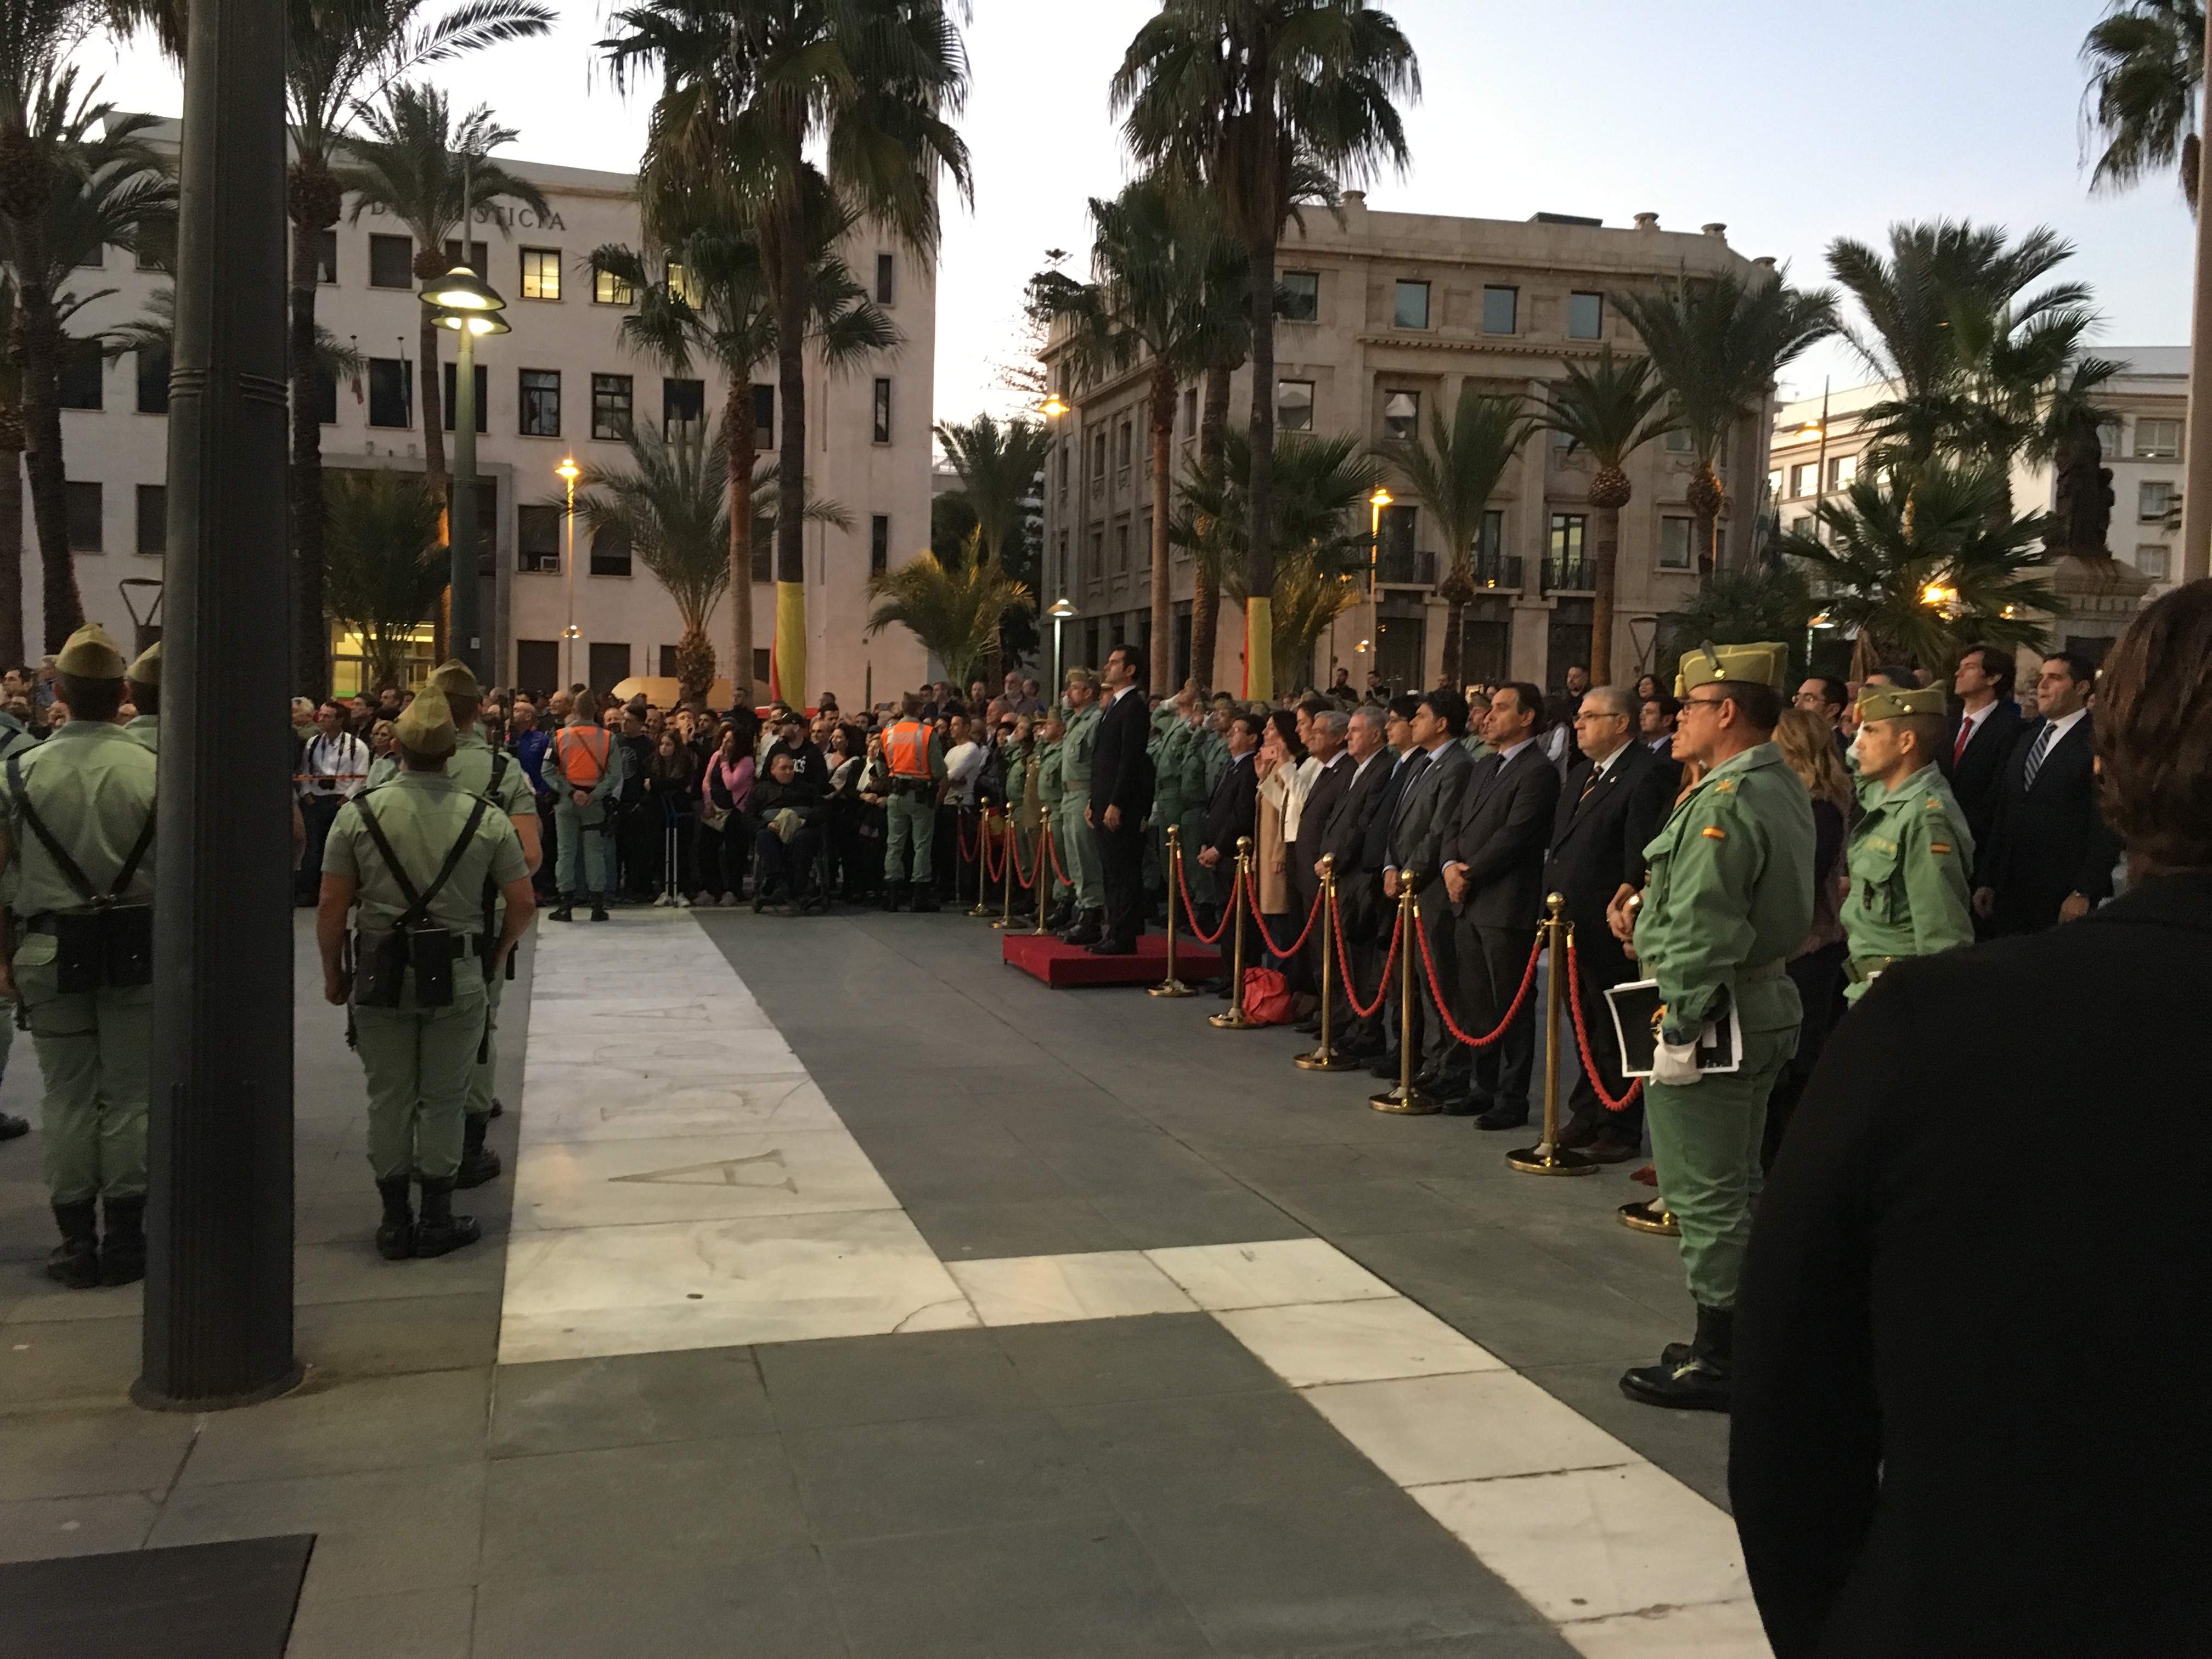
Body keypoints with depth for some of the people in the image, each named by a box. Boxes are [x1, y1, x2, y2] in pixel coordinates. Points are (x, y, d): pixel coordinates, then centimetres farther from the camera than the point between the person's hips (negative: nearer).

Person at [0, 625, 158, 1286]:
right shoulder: (155, 771, -8)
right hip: (138, 950, -1)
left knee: (67, 1095, 9)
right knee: (129, 1094, 7)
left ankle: (75, 1240, 15)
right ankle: (124, 1238, 13)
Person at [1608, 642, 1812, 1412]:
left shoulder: (1723, 804, -21)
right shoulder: (1784, 788, 11)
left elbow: (1702, 937, -25)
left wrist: (1679, 1029, -20)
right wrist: (1651, 904, 9)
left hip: (1711, 1019, -10)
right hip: (1765, 1007, 10)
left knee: (1706, 1195, -1)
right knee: (1738, 1187, 19)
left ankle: (1716, 1361, 8)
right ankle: (1741, 1342, 30)